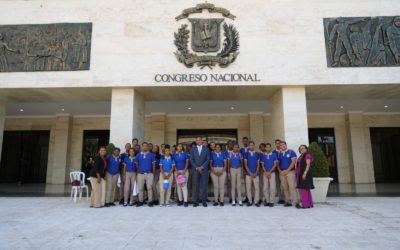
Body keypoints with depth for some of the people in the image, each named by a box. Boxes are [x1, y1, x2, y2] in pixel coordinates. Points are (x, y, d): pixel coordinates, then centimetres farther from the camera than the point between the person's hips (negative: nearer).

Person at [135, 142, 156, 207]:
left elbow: (153, 164, 5)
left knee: (149, 188, -2)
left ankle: (150, 201, 5)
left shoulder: (151, 155, 2)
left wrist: (153, 173, 3)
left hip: (149, 174, -1)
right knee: (140, 188, 6)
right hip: (140, 174, 2)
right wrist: (137, 172, 10)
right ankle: (140, 201, 16)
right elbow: (136, 164, 12)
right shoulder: (138, 155, 6)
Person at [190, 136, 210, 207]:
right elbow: (191, 160, 2)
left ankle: (204, 201, 6)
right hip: (195, 170, 1)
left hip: (204, 169, 0)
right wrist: (197, 168, -8)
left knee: (204, 186, -1)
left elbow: (208, 159, 1)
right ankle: (196, 202, 5)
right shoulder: (192, 149, 7)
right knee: (196, 186, 1)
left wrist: (202, 167, -10)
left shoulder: (206, 149, 5)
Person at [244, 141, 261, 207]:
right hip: (248, 173, 0)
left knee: (257, 187, -2)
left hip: (255, 174, 0)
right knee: (248, 188, 2)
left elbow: (258, 165, 5)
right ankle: (250, 201, 11)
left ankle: (256, 201, 7)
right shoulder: (246, 154, 3)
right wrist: (250, 173, -9)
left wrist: (256, 173, -7)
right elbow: (245, 164, 0)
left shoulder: (257, 154, 5)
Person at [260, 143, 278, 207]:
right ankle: (267, 201, 11)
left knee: (272, 187, -6)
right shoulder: (262, 155, 6)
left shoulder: (274, 155, 1)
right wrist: (266, 172, -7)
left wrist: (270, 172, -9)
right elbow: (262, 165, 6)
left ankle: (271, 201, 1)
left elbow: (275, 164, -1)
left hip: (272, 172, -2)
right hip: (265, 173, 2)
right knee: (265, 188, 2)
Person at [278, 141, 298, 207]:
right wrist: (280, 171, -4)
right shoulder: (279, 154, 12)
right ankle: (287, 201, 11)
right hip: (282, 173, 4)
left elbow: (293, 162, -8)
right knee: (285, 188, 6)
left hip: (290, 171, -4)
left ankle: (295, 202, -10)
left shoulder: (291, 152, 0)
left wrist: (287, 170, -12)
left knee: (292, 187, -10)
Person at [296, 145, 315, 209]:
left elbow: (308, 165, -15)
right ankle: (310, 203, 16)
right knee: (306, 189, 11)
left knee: (304, 189, -10)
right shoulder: (301, 156, 19)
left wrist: (305, 173, -22)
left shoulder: (307, 155, -7)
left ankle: (306, 204, -8)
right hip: (301, 174, 9)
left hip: (305, 174, -9)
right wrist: (298, 174, 15)